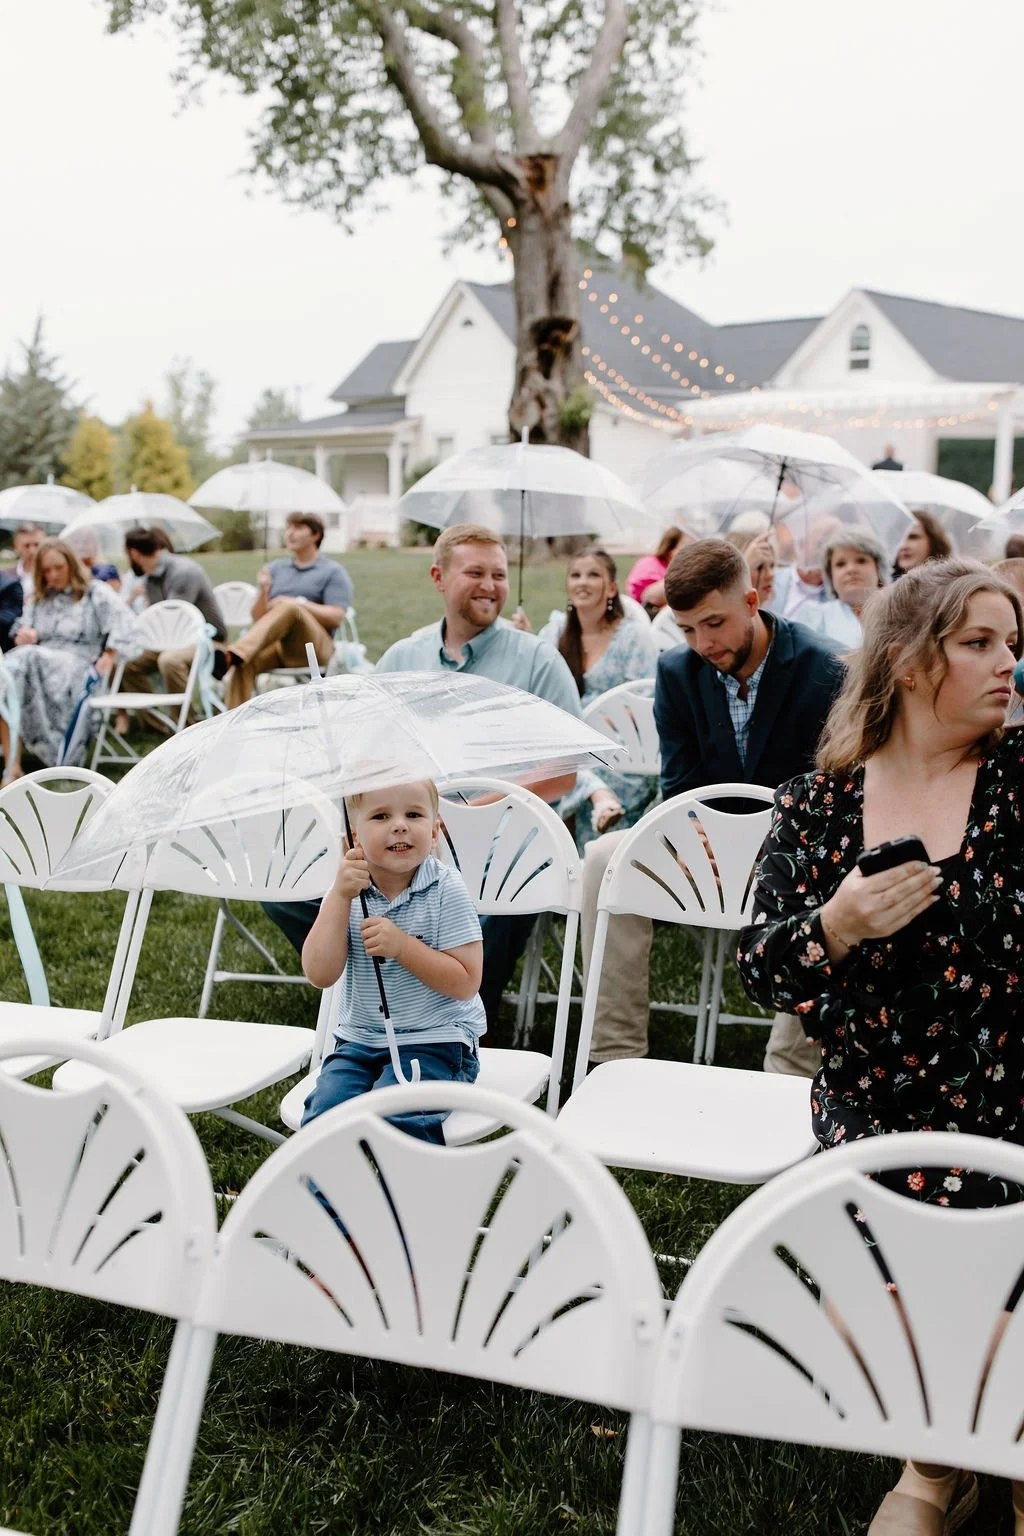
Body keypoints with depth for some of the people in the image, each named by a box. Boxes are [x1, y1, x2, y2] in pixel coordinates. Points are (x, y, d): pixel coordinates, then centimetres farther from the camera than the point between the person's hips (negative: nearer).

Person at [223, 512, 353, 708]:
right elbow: (258, 619, 18)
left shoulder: (333, 572, 11)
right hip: (274, 646, 4)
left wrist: (297, 604, -14)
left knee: (290, 609, -36)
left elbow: (336, 617, -5)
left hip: (314, 648, -4)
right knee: (242, 665, -31)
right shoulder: (276, 568, 24)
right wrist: (263, 592, -2)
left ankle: (236, 652, -52)